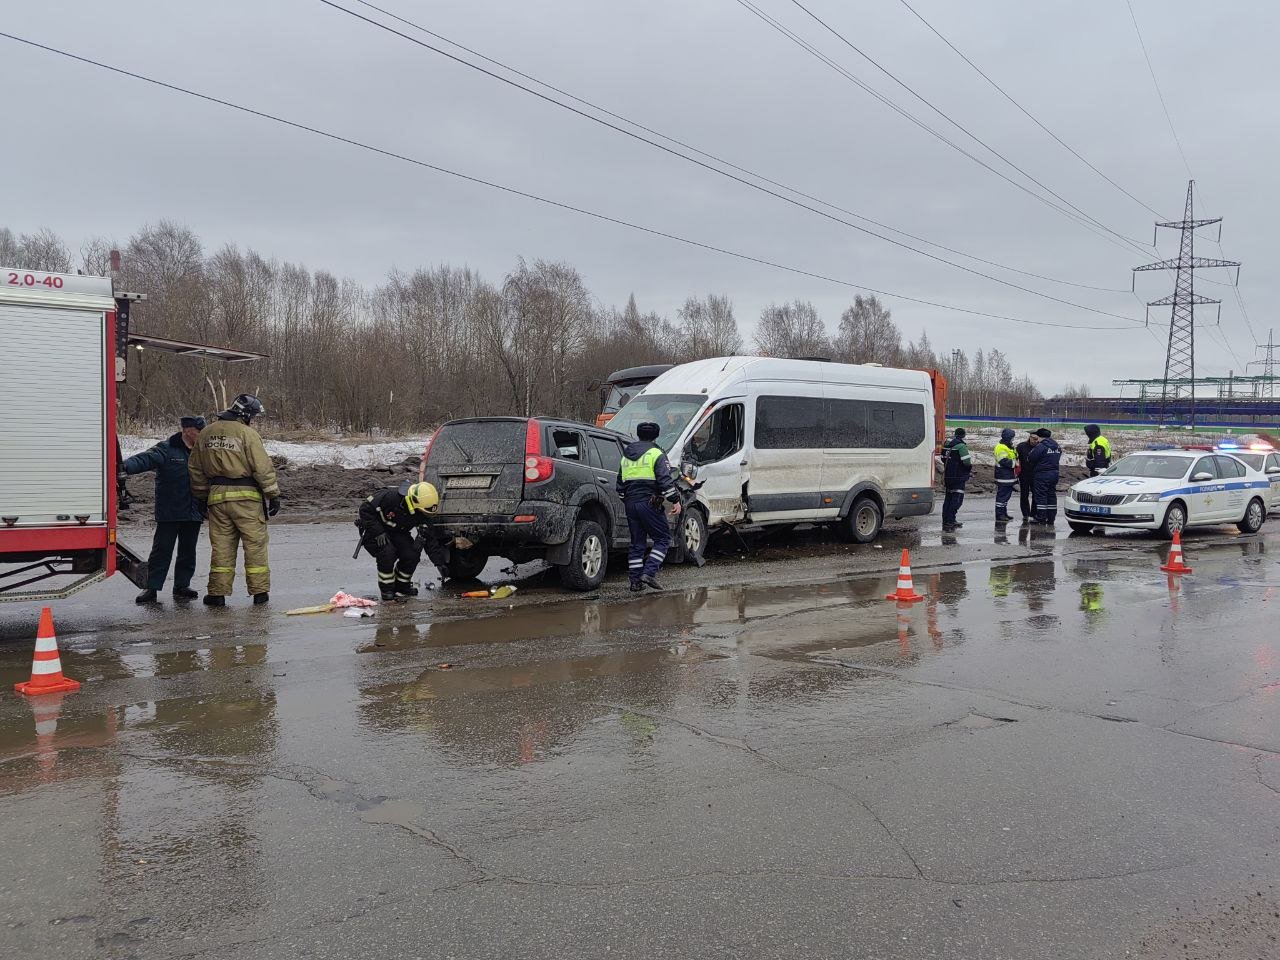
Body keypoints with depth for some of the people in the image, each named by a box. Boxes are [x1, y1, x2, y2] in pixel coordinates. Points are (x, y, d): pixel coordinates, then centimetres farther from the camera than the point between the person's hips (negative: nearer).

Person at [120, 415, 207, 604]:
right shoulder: (166, 450, -6)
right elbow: (145, 459, -21)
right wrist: (126, 467, -38)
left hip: (194, 513, 6)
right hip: (169, 513, -5)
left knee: (188, 551, 11)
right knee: (162, 549, -2)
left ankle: (182, 586, 21)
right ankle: (151, 588, 4)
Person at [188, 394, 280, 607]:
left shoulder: (205, 434, 11)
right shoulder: (247, 433, -9)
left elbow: (196, 470, 16)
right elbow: (263, 468, -12)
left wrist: (202, 497, 24)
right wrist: (273, 495, -5)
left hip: (217, 497, 5)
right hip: (246, 497, -5)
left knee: (221, 546, 10)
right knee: (255, 544, 4)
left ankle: (217, 592, 11)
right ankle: (259, 591, 8)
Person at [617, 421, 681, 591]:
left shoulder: (626, 456, 17)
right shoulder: (656, 454, -4)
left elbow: (620, 484, 22)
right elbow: (665, 480, -14)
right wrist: (675, 500, -8)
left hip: (631, 503, 7)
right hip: (649, 503, -6)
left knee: (637, 543, 12)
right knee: (663, 539, 2)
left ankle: (635, 581, 9)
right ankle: (649, 572, -12)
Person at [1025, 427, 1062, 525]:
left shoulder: (1040, 446, -15)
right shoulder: (1057, 447, 10)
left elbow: (1030, 458, -11)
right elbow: (1058, 459, 18)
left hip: (1042, 474, -7)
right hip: (1054, 473, 7)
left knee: (1041, 496, -3)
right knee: (1051, 495, 11)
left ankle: (1041, 518, -4)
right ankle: (1051, 518, 12)